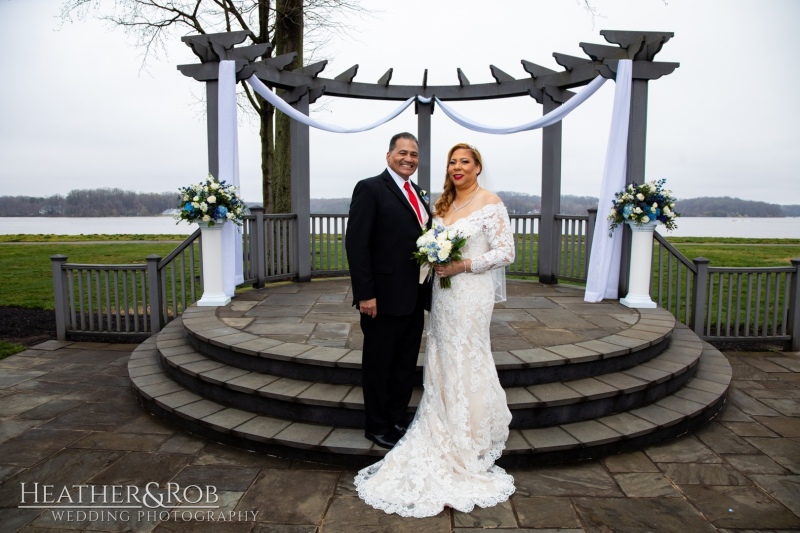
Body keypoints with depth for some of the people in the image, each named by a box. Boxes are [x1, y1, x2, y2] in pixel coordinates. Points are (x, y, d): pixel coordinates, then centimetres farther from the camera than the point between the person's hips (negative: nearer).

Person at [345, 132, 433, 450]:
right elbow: (356, 244, -15)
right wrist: (365, 294, -20)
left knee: (406, 364, 17)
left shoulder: (418, 194, 13)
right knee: (378, 365, 9)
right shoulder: (370, 189, -9)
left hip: (414, 298, 7)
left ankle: (398, 420, 33)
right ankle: (377, 427, 25)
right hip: (384, 298, -7)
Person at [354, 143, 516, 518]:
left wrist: (465, 265, -19)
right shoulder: (443, 204, 13)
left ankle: (473, 441, 21)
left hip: (472, 294, -7)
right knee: (443, 363, 12)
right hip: (443, 293, 7)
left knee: (466, 363, 3)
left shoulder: (490, 203, -8)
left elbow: (505, 253, -11)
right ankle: (448, 435, 27)